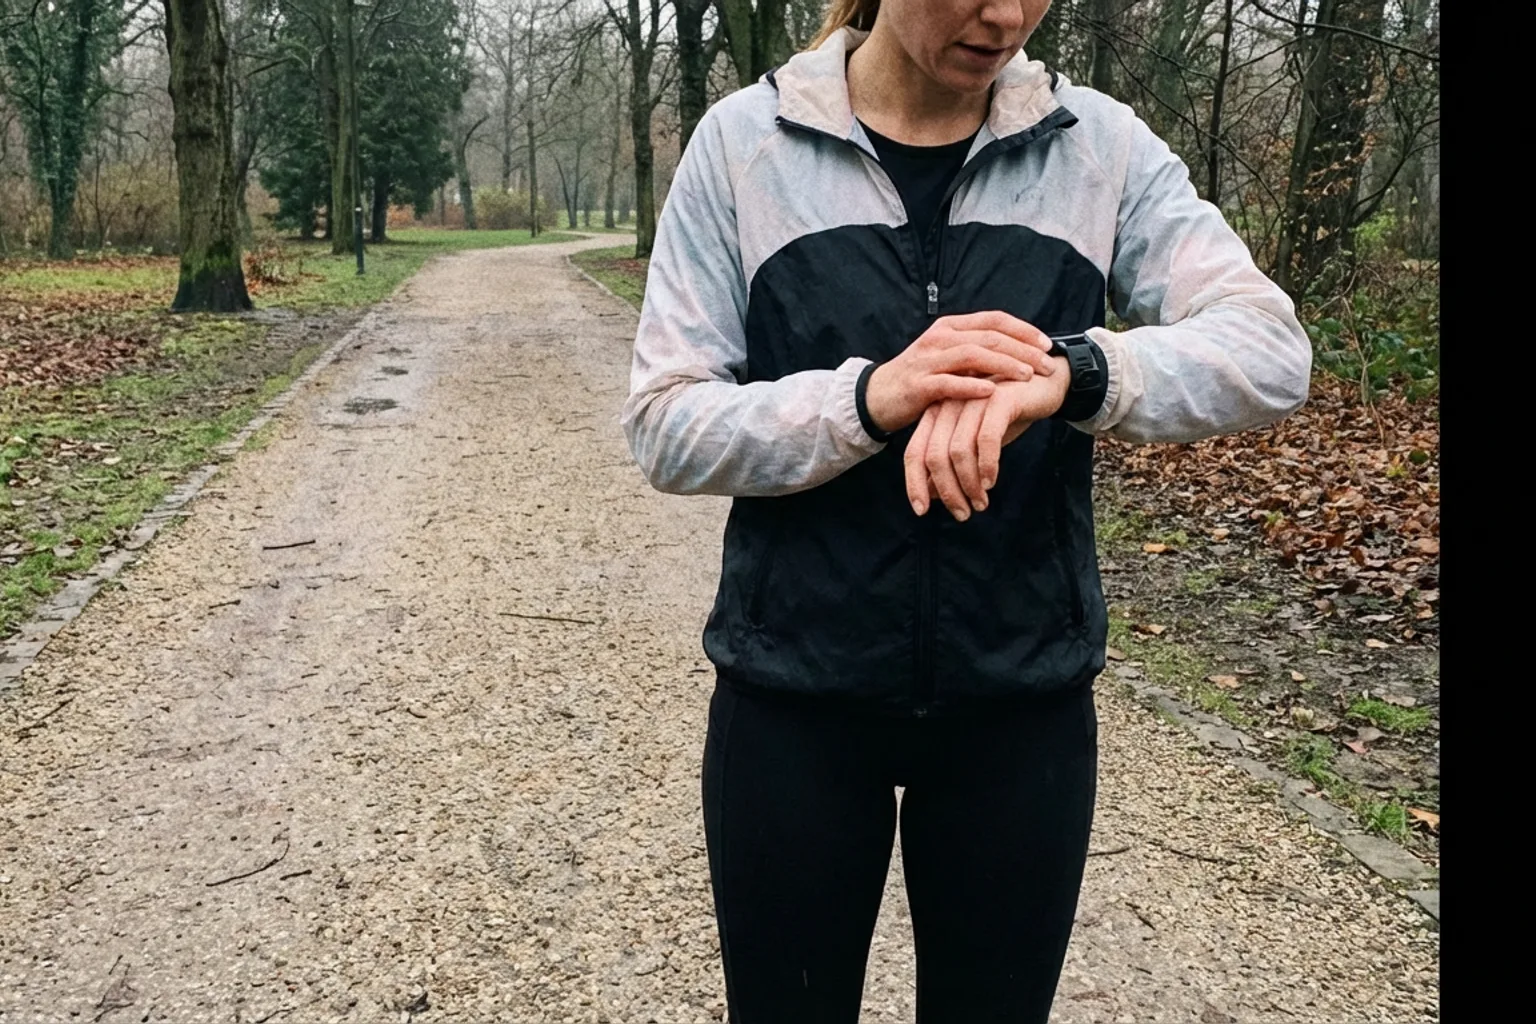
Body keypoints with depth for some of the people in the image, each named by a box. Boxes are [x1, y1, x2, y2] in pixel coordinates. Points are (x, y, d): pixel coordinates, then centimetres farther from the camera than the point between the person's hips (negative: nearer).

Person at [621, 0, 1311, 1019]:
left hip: (1023, 700, 2)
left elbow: (1270, 349, -10)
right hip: (796, 696, -1)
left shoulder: (1101, 144, 0)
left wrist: (1069, 374, -29)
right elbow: (665, 427, -8)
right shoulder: (743, 142, -4)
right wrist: (871, 397, -26)